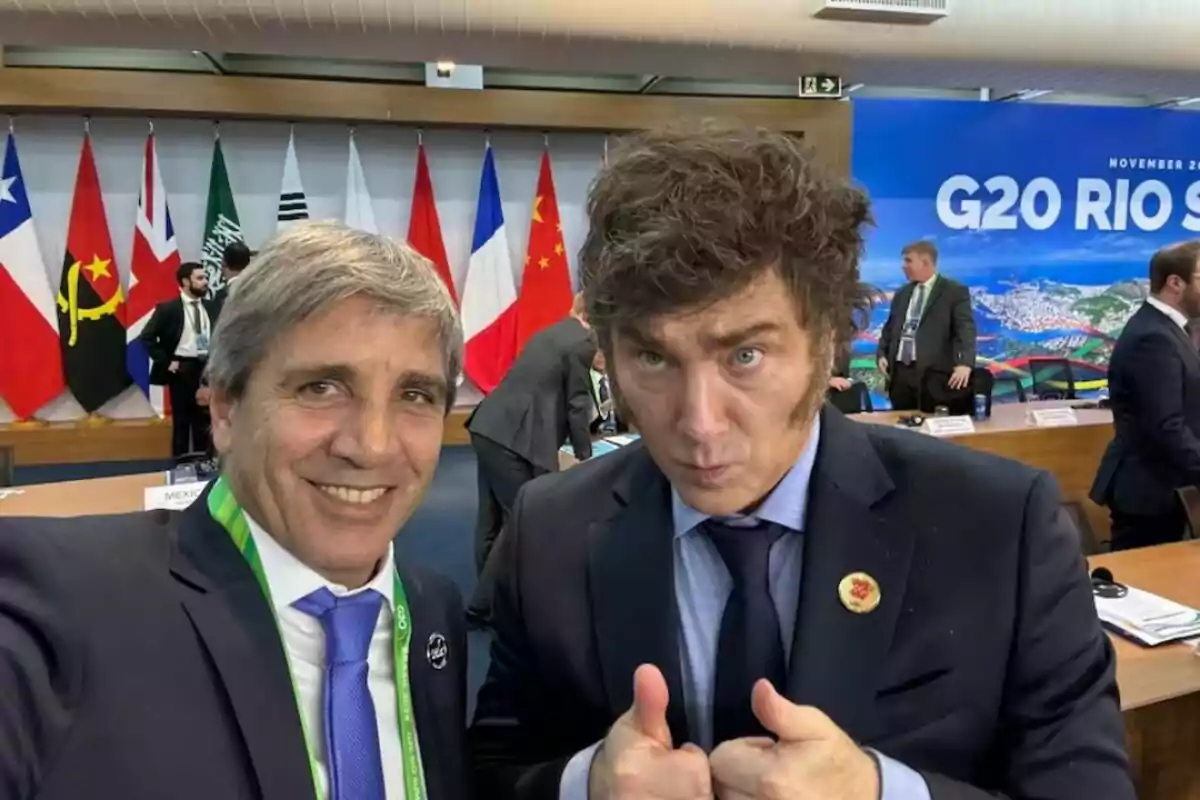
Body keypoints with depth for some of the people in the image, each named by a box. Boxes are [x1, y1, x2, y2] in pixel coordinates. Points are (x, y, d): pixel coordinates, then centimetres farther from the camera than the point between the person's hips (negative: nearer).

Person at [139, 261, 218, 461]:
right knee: (181, 420, 3)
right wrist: (166, 362, -10)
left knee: (204, 419, 10)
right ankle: (181, 462, 12)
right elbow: (147, 337, -7)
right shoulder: (168, 308, -6)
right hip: (182, 369, -4)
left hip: (207, 368, 4)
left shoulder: (212, 307, 7)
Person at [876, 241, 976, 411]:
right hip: (900, 373, 6)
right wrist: (882, 354, 5)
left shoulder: (955, 292, 0)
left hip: (934, 374, -5)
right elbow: (890, 328, 23)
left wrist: (964, 364, -27)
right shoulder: (901, 294, 18)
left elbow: (966, 329, -11)